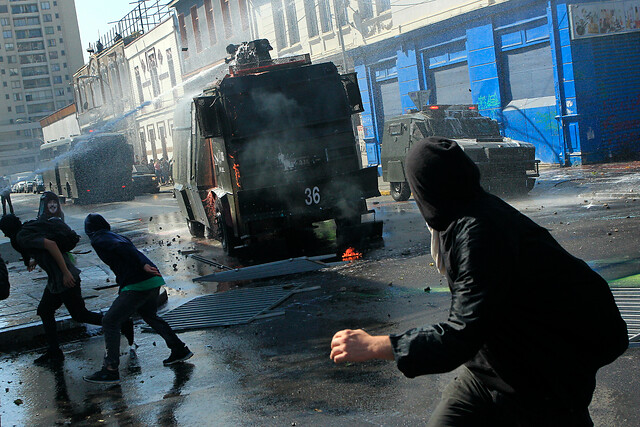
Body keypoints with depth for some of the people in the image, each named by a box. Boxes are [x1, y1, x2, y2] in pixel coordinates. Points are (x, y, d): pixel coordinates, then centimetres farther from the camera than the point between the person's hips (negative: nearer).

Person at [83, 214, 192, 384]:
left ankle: (110, 370, -5)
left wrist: (143, 266, -26)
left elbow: (122, 247, -18)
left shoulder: (99, 240, -1)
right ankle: (180, 350, 38)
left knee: (110, 322, -3)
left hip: (137, 285, -9)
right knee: (150, 316, 30)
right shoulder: (115, 236, 23)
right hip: (154, 281, 9)